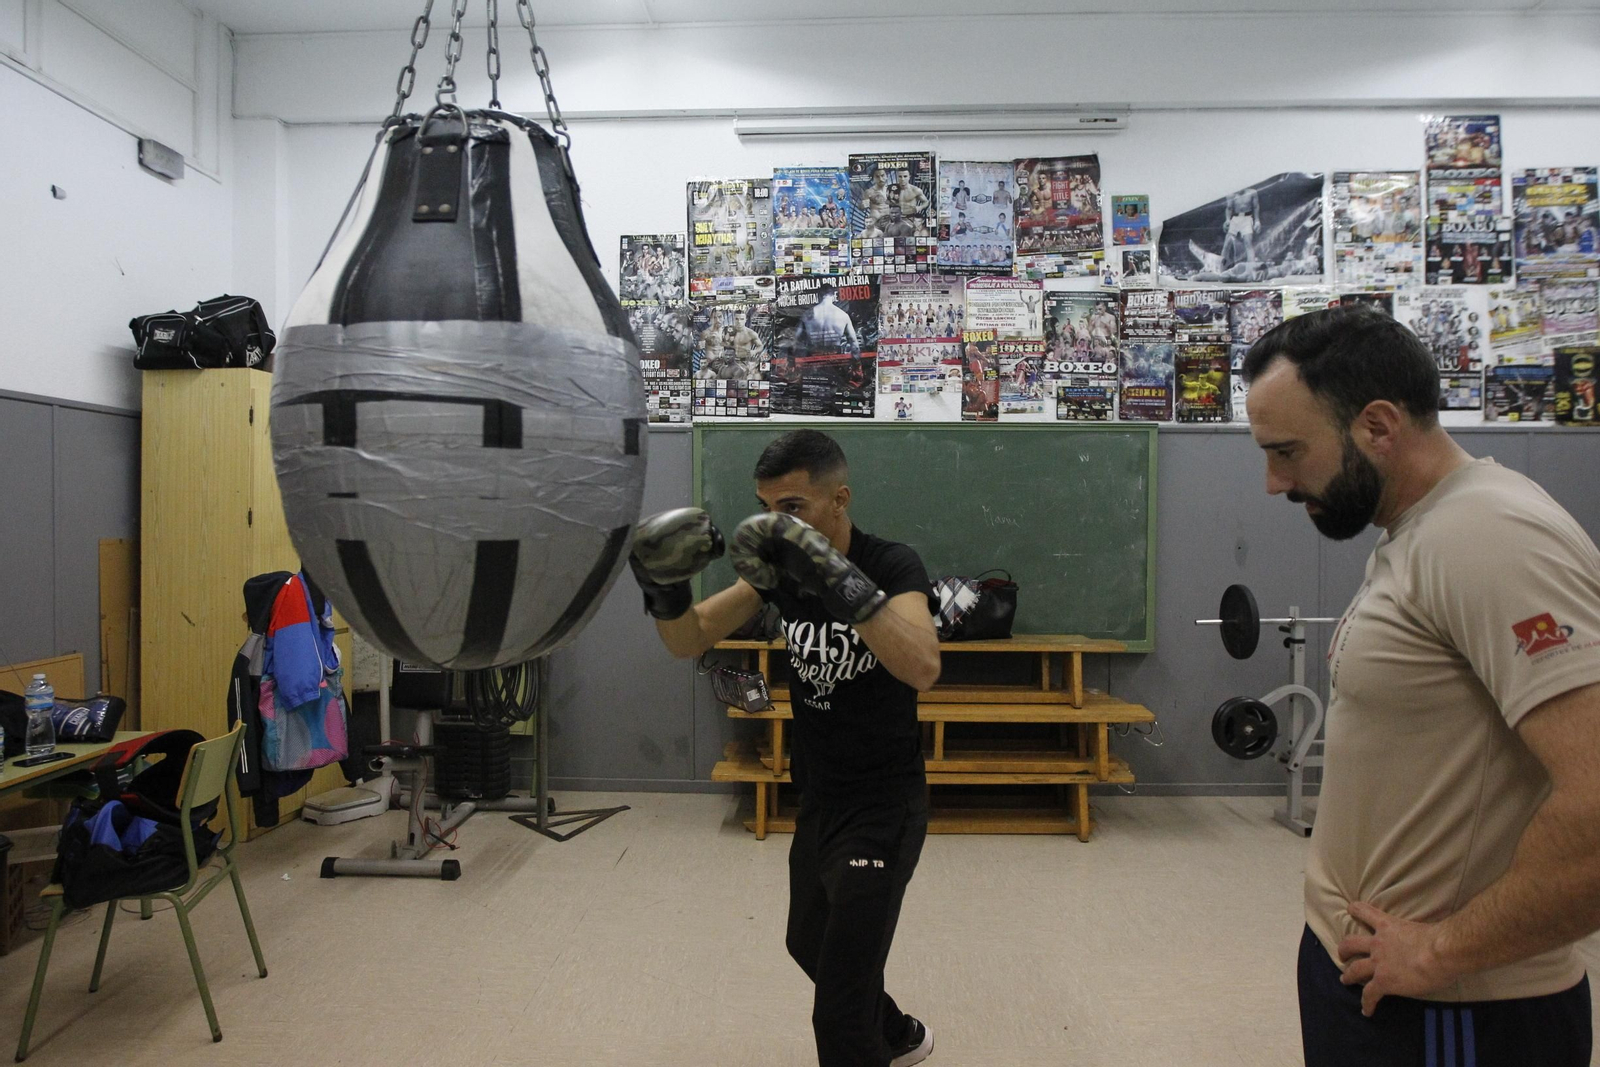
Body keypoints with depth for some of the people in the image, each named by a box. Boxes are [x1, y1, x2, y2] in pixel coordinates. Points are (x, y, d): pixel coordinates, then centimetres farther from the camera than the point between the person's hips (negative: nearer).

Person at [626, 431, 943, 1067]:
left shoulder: (893, 566, -20)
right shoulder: (781, 566, -2)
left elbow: (921, 668, -39)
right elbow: (689, 640, -5)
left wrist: (838, 580, -48)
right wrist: (665, 589, -25)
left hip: (882, 808, -8)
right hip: (817, 799, 8)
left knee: (838, 1016, -6)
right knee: (809, 945, 29)